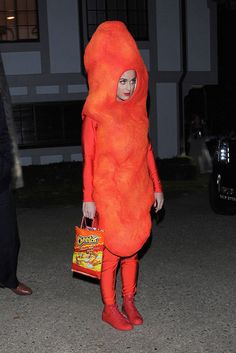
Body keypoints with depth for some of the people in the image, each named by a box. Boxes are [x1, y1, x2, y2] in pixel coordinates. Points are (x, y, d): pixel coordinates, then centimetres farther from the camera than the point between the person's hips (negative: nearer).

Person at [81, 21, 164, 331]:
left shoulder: (137, 110, 6)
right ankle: (110, 308, 18)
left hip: (137, 189, 5)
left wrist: (156, 187, 11)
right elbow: (88, 159, -9)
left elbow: (147, 150, 11)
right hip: (108, 191, -5)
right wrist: (88, 199, -11)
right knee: (113, 249, 3)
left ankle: (129, 301, 27)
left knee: (133, 246, 11)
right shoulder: (95, 114, -9)